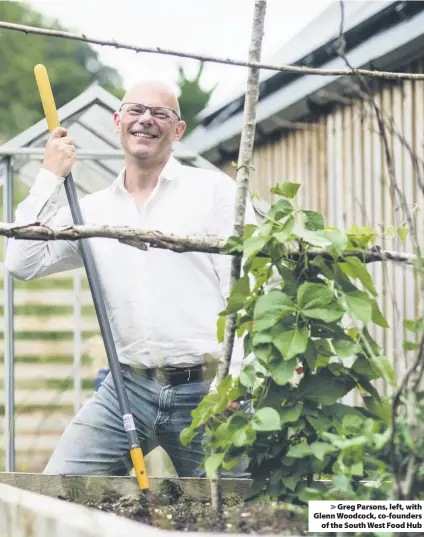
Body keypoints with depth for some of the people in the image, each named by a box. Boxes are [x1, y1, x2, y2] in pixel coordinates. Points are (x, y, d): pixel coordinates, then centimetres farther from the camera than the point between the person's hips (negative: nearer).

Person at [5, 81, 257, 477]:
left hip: (205, 390, -3)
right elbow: (22, 263, 4)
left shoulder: (214, 190, 3)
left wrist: (230, 385, -11)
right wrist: (50, 178, 4)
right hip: (128, 389, 3)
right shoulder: (92, 210, 14)